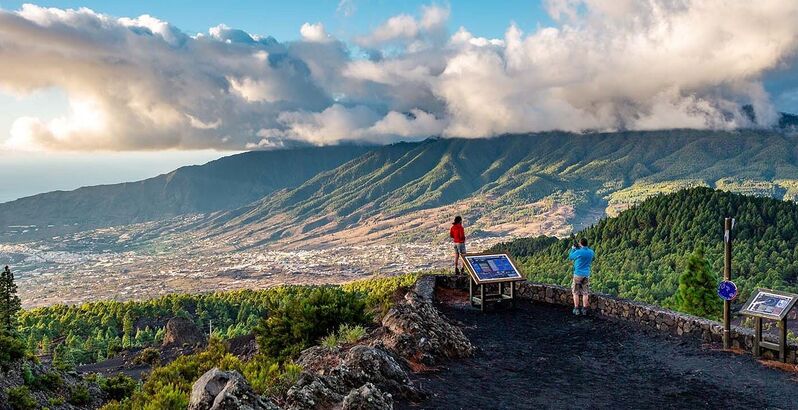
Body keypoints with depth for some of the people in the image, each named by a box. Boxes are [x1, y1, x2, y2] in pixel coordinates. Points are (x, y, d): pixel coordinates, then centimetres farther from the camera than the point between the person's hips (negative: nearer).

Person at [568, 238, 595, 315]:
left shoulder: (578, 252, -17)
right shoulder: (591, 252, -2)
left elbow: (570, 257, 1)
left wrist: (573, 248, 12)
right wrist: (579, 248, 15)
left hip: (578, 274, -4)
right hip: (586, 275, 4)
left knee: (575, 292, 8)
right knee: (585, 293, 8)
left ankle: (576, 309, 7)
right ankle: (584, 310, 10)